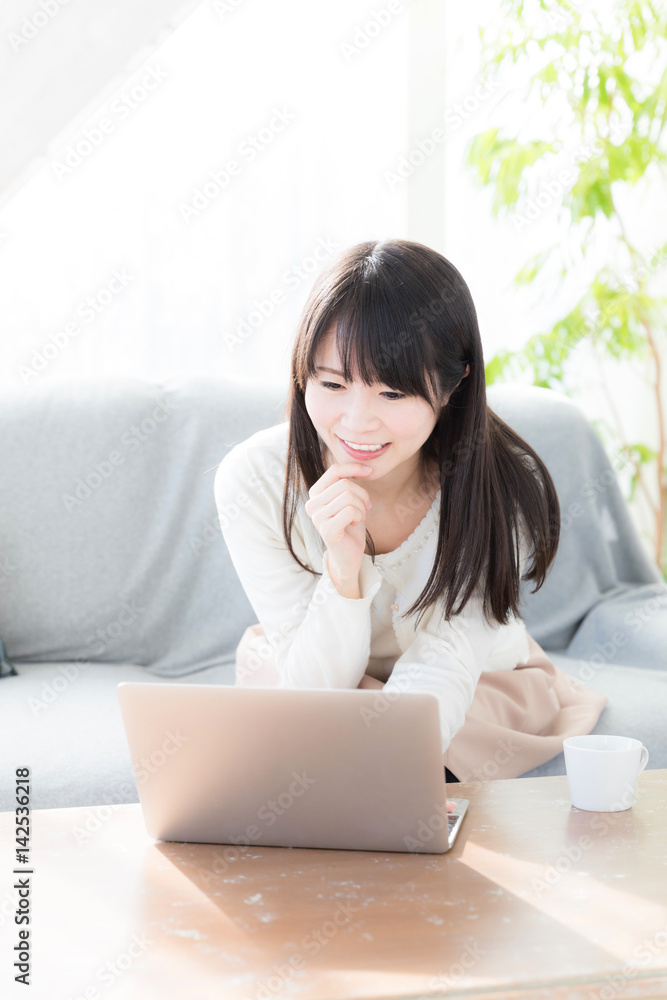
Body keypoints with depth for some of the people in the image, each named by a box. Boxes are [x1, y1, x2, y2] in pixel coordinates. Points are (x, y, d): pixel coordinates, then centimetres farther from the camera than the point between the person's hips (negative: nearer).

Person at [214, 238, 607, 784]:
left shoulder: (506, 489, -28)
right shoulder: (253, 481, -26)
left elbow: (438, 672, -33)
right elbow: (317, 690, -22)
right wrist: (344, 568, -42)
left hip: (481, 687, 0)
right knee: (259, 654, -30)